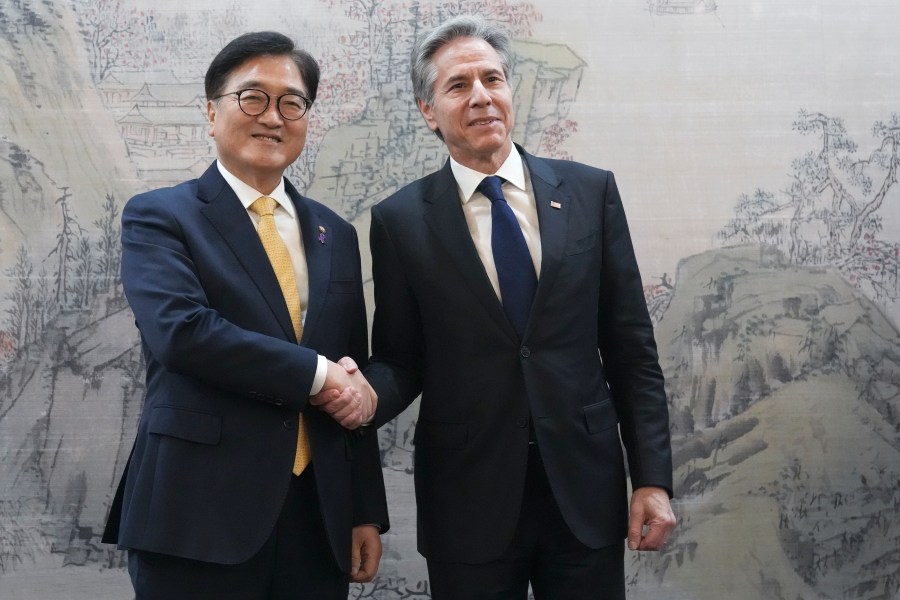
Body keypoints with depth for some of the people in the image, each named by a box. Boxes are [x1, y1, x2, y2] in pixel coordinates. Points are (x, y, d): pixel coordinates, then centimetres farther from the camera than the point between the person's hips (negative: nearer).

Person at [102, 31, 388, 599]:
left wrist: (367, 511, 10)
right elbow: (181, 330, -19)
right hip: (201, 517, -4)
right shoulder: (159, 216, -1)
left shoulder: (334, 233, 13)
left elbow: (354, 383, 12)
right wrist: (317, 374, -15)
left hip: (320, 515, 5)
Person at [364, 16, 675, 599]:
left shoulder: (591, 191, 2)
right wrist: (365, 394, -20)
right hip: (468, 499, -1)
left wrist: (653, 478, 0)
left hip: (586, 488, 1)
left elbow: (631, 348, 3)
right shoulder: (401, 220, -1)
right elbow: (400, 358, 3)